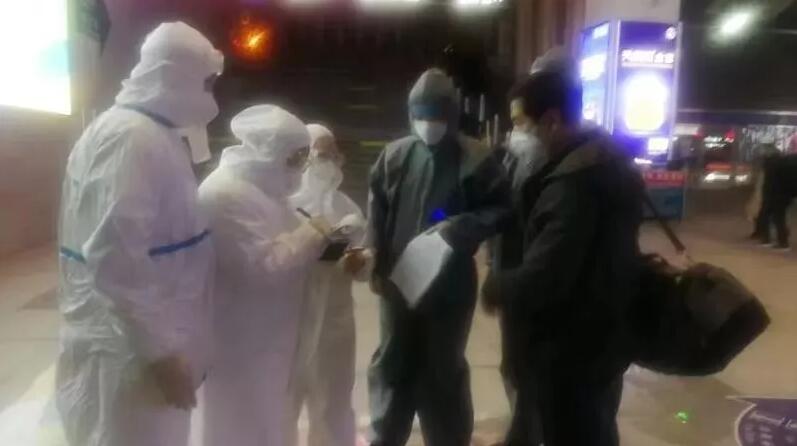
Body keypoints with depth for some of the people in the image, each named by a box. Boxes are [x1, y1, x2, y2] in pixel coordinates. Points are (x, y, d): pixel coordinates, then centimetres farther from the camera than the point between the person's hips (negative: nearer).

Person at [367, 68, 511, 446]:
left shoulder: (474, 159, -11)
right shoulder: (394, 155, 1)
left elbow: (502, 209, -6)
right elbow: (377, 211, 6)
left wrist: (460, 227, -21)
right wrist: (378, 264, -1)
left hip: (450, 284, -3)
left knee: (443, 369, 14)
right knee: (391, 365, 17)